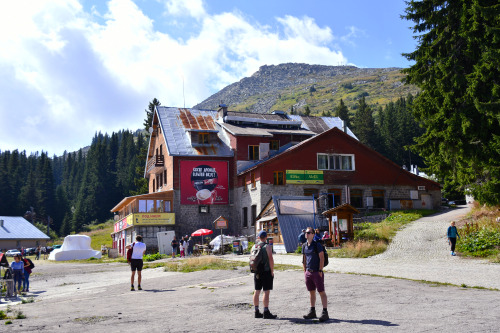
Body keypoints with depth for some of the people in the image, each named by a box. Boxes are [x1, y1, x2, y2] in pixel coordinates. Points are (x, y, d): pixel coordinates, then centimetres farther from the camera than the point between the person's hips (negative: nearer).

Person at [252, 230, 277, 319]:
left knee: (257, 291, 10)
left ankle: (257, 312, 15)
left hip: (257, 272, 6)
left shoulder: (254, 247, 8)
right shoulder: (267, 247, -10)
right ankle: (266, 312, -6)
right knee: (266, 292, -5)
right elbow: (271, 260, -14)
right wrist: (272, 271, -6)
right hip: (266, 271, -6)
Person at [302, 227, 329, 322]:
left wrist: (320, 271, -14)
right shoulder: (304, 246, 11)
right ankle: (312, 311, 22)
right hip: (308, 272, 7)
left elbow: (322, 258, -11)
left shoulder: (317, 245, -9)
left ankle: (325, 313, -2)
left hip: (317, 272, -7)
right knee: (311, 292, 13)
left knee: (322, 292, -3)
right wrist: (305, 271, 13)